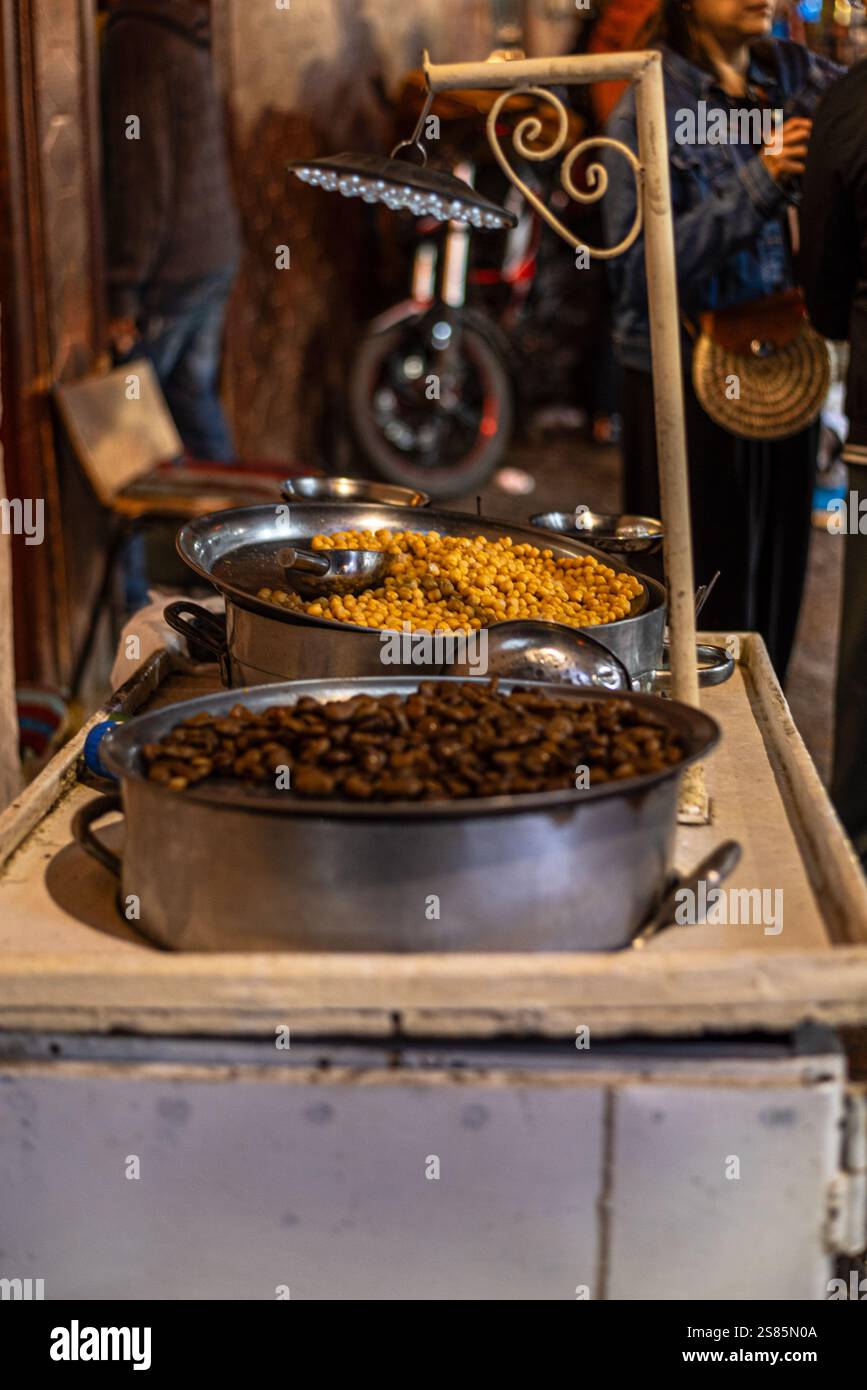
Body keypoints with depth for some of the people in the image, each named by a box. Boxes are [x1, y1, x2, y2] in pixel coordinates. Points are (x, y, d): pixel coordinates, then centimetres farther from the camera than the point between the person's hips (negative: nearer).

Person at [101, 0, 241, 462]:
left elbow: (139, 174, -21)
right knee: (192, 393, 16)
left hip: (169, 267, -9)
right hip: (215, 254, 9)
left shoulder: (133, 37, -18)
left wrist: (123, 292, -17)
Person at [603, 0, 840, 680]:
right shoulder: (650, 108, -9)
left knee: (775, 567, 13)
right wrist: (758, 184, -22)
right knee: (692, 581, 0)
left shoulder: (798, 76, 6)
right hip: (683, 376, -5)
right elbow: (639, 270, -16)